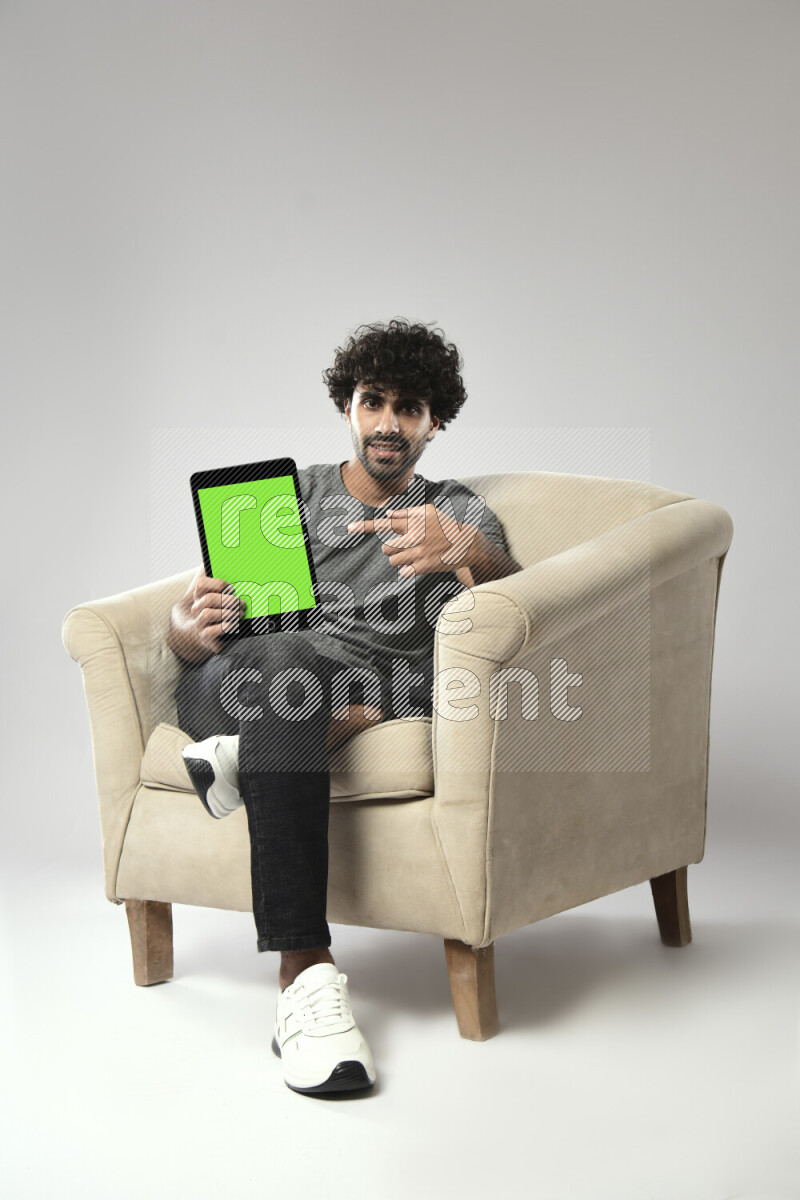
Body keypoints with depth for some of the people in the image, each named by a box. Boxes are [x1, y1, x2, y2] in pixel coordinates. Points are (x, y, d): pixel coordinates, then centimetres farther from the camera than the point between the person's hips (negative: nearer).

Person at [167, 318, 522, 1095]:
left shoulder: (457, 511, 18)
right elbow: (188, 624, 10)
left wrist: (470, 552, -30)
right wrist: (191, 628, -17)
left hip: (386, 684, 1)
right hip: (243, 682, 0)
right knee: (294, 658, -39)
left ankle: (251, 749, -32)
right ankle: (304, 974, -45)